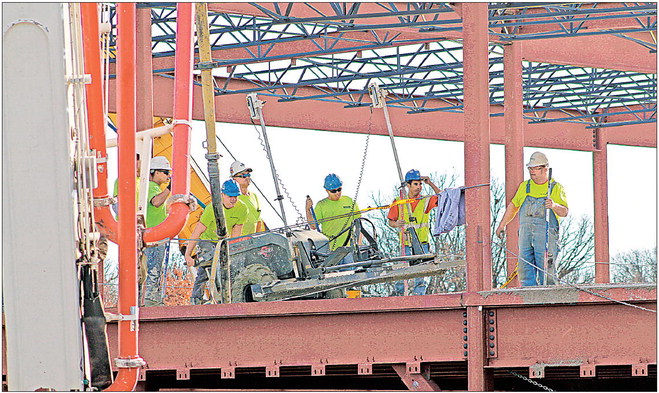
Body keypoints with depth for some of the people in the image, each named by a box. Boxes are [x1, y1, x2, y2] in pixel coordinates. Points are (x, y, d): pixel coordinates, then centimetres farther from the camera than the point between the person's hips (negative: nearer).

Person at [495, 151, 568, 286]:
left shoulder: (556, 188, 8)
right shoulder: (525, 186, 21)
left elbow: (564, 212, -1)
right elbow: (513, 206, 31)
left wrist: (554, 206, -22)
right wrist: (502, 225, 32)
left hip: (546, 231, -4)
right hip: (526, 229, 4)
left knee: (545, 266, -11)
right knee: (525, 268, -5)